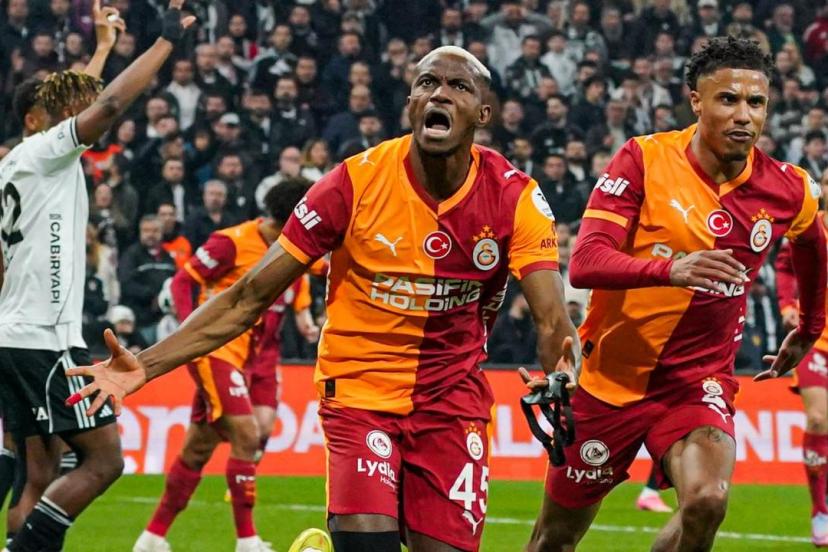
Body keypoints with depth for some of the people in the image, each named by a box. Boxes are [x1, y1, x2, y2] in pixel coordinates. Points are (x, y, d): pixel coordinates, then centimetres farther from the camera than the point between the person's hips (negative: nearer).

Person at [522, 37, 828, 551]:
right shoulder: (644, 160, -12)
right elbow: (585, 263, -23)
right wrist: (670, 268, -39)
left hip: (701, 379, 1)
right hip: (610, 375, -1)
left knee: (708, 500, -29)